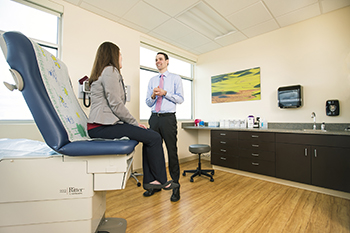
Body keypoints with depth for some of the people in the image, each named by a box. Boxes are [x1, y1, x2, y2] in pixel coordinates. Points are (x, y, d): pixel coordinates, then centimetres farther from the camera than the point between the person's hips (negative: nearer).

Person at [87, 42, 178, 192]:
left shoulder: (103, 72, 27)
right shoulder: (110, 70, -6)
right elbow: (116, 105, -17)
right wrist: (135, 123, -7)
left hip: (102, 125, 10)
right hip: (103, 127, -10)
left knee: (150, 135, 5)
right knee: (154, 138, -15)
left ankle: (149, 180, 7)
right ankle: (161, 181, 2)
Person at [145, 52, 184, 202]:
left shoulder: (175, 78, 8)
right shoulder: (152, 80, 18)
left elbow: (180, 99, -2)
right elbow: (148, 103, 15)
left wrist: (165, 93, -12)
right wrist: (153, 96, -6)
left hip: (168, 118, -4)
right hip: (154, 118, 4)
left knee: (172, 152, -1)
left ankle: (175, 186, 13)